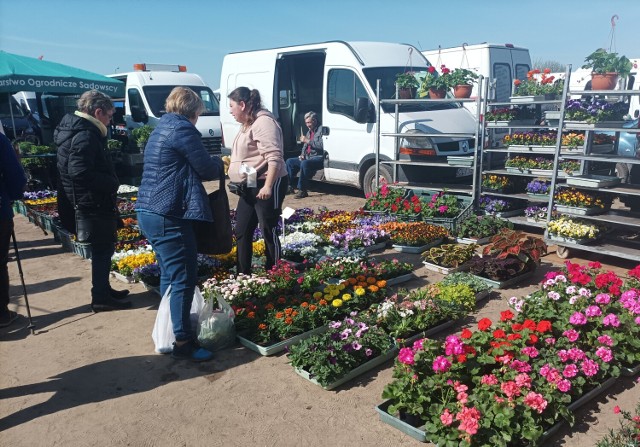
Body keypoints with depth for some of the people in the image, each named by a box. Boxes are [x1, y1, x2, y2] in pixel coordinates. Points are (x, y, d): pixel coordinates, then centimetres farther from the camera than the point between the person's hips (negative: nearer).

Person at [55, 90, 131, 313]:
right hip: (94, 204, -10)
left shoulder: (76, 130, 14)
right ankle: (100, 298, 10)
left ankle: (104, 290, 32)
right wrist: (112, 183, -20)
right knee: (103, 249, 0)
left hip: (91, 203, 10)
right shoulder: (85, 136, -19)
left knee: (103, 248, 19)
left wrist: (110, 182, 11)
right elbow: (80, 172, -29)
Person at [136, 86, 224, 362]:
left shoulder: (161, 128, 19)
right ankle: (182, 342, 3)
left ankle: (168, 331, 30)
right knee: (184, 279, -4)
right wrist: (219, 164, 13)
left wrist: (211, 166, 16)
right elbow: (207, 169, -8)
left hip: (150, 212, 10)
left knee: (169, 276, 19)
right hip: (168, 217, -10)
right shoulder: (182, 129, -11)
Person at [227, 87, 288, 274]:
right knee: (242, 232, 12)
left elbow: (274, 157, -25)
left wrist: (268, 186, -31)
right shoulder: (248, 125, 17)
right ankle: (243, 275, 22)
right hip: (249, 187, 11)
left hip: (267, 186, -11)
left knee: (269, 232, -1)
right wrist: (231, 161, 35)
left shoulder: (263, 122, -15)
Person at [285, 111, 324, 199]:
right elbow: (305, 145, 27)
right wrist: (302, 154, 7)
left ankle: (302, 190, -31)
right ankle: (289, 186, 4)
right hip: (308, 158, 10)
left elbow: (321, 145, -23)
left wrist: (307, 140, -19)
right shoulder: (309, 131, 20)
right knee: (289, 161, 6)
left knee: (304, 164, -37)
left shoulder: (321, 130, -9)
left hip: (318, 158, -10)